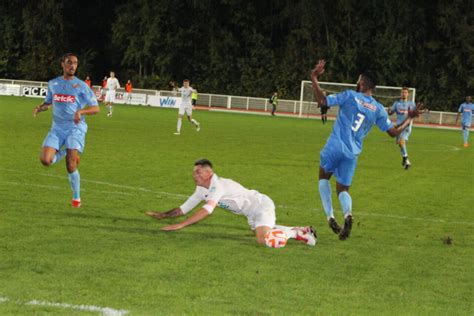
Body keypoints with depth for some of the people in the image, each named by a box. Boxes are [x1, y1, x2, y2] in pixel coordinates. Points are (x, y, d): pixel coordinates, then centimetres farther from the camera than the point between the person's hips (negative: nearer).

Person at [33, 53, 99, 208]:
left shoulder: (81, 86, -2)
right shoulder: (53, 83, 10)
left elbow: (95, 108, -3)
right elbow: (48, 102, 24)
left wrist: (81, 111, -22)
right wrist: (40, 108, 1)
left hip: (76, 127, -4)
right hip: (57, 127, 4)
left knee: (71, 166, -15)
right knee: (45, 160, -15)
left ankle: (76, 197, 7)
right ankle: (65, 152, 18)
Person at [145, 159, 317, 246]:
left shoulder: (218, 185, -29)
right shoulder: (202, 190, -1)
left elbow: (206, 210, -40)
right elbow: (183, 209, 5)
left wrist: (180, 225, -44)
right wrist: (163, 215, -8)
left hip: (261, 205, -10)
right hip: (252, 214, 10)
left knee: (264, 240, -29)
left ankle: (297, 233, -8)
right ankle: (301, 230, 35)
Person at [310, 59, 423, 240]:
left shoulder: (350, 96, -2)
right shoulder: (378, 109, 8)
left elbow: (322, 100, -7)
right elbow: (394, 132, 12)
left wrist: (314, 78, 1)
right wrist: (410, 118, 27)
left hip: (335, 146, -3)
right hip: (353, 153, 3)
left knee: (324, 178, 21)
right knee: (343, 189, 15)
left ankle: (330, 217, 3)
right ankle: (347, 214, -19)